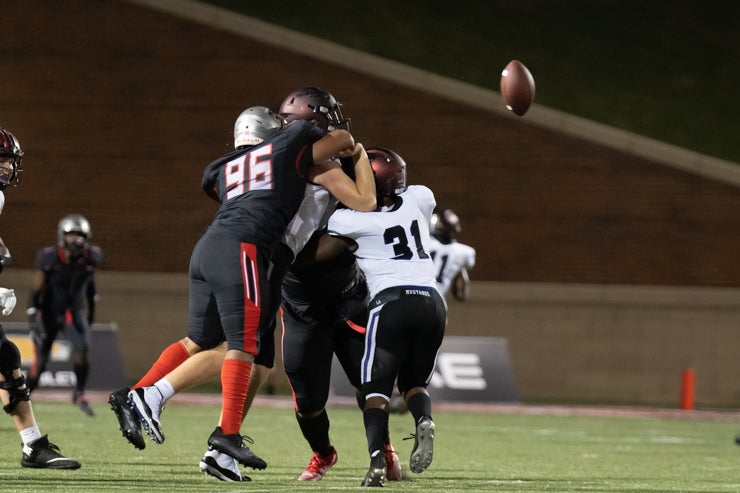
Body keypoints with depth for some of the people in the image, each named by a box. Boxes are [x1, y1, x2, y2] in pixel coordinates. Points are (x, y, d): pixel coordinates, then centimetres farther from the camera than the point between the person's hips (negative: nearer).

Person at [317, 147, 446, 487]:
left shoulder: (351, 220, 2)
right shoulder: (419, 200, 13)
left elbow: (318, 254, 9)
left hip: (391, 302, -4)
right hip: (432, 302, 4)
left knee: (376, 387, 3)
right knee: (414, 381, 19)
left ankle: (377, 459, -19)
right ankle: (424, 421, -15)